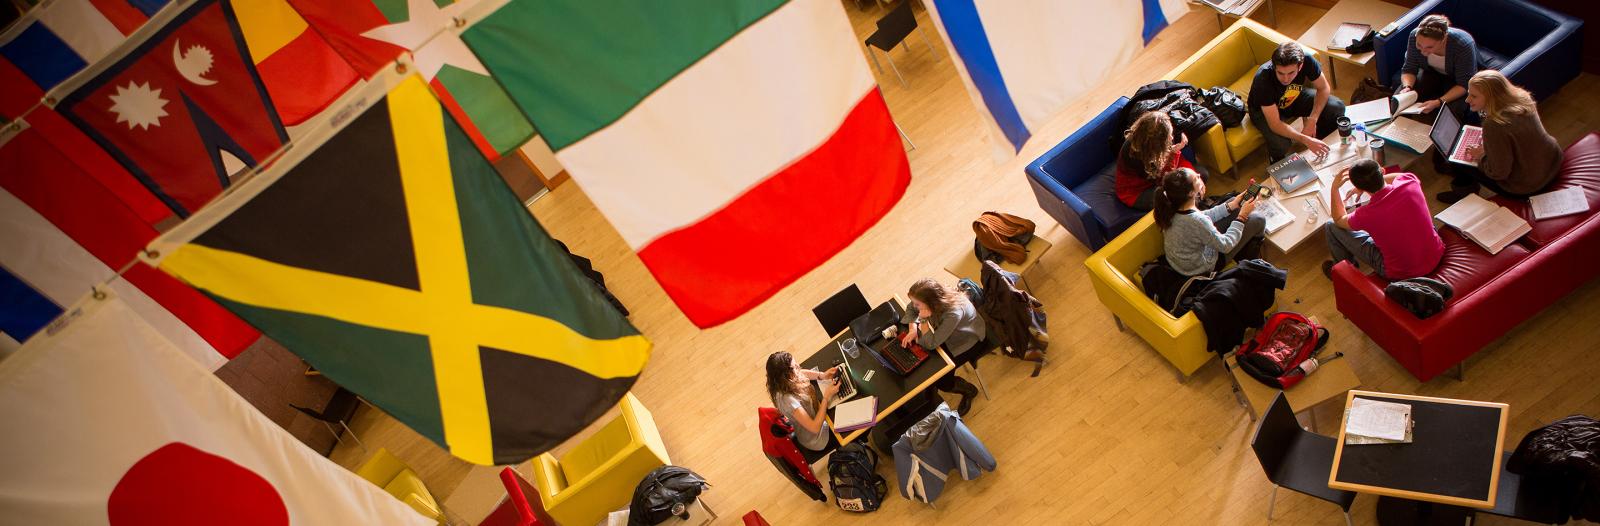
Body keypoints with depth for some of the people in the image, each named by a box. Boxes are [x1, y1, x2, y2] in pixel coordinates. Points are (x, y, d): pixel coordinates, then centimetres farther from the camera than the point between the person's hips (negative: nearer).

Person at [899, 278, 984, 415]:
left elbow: (931, 344, -33)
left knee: (937, 375, -14)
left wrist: (923, 319, -39)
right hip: (947, 334, 7)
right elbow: (911, 309, -1)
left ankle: (969, 390, 13)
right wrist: (912, 329, -17)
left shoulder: (953, 313, -42)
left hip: (966, 341, -7)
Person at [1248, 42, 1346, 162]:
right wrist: (1306, 140, -47)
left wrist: (1312, 121, -26)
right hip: (1263, 110, -4)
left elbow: (1323, 89, -13)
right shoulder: (1263, 79, -40)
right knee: (1281, 144, -32)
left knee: (1337, 107, -15)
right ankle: (1277, 165, 5)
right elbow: (1275, 124, -38)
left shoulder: (1307, 61, -29)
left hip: (1295, 97, 4)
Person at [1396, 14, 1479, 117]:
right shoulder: (1415, 36, -27)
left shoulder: (1463, 45, -35)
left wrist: (1439, 102, -41)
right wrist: (1407, 87, -34)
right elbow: (1409, 69, -12)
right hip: (1431, 73, 3)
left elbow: (1464, 85, -27)